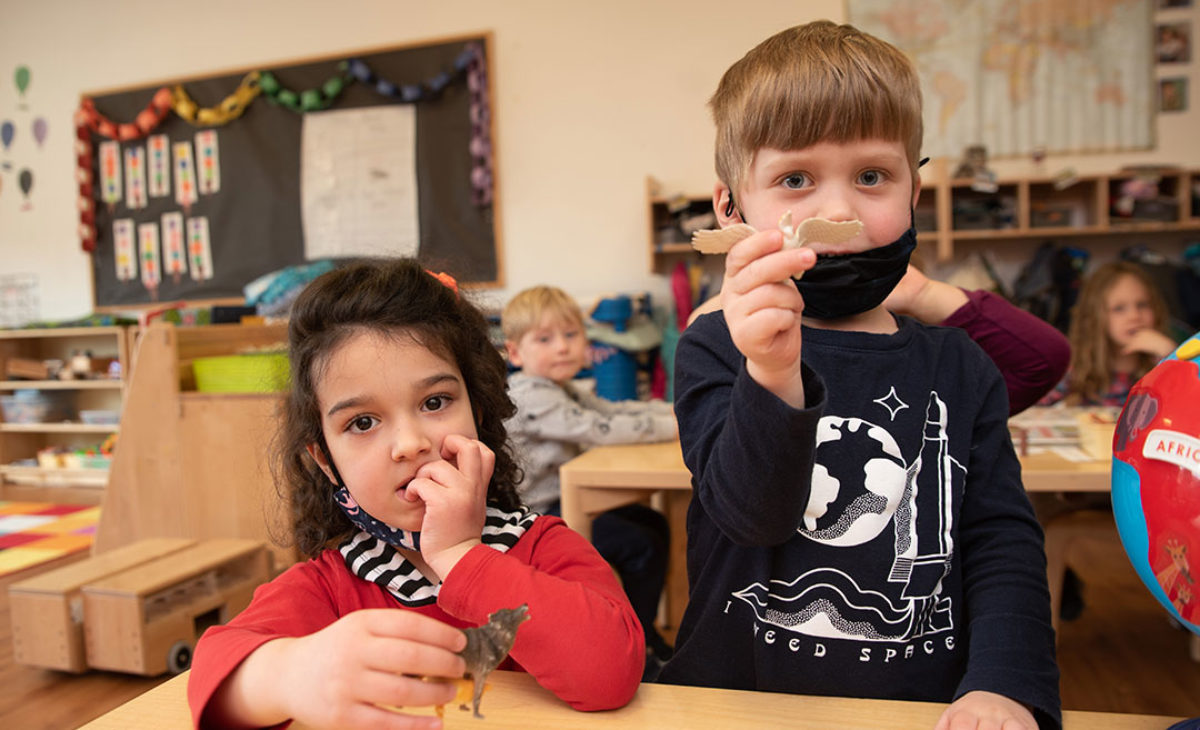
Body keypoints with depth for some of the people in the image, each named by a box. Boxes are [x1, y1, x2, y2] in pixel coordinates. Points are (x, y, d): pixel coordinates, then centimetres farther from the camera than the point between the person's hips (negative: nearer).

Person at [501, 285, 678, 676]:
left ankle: (645, 633, 22)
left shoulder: (561, 389, 12)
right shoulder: (531, 397, -22)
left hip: (565, 498, 11)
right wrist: (669, 426, -25)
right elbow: (599, 428, -29)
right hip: (538, 515, -11)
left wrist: (674, 409, -3)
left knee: (655, 523, 12)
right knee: (641, 545, -14)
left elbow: (611, 408, 10)